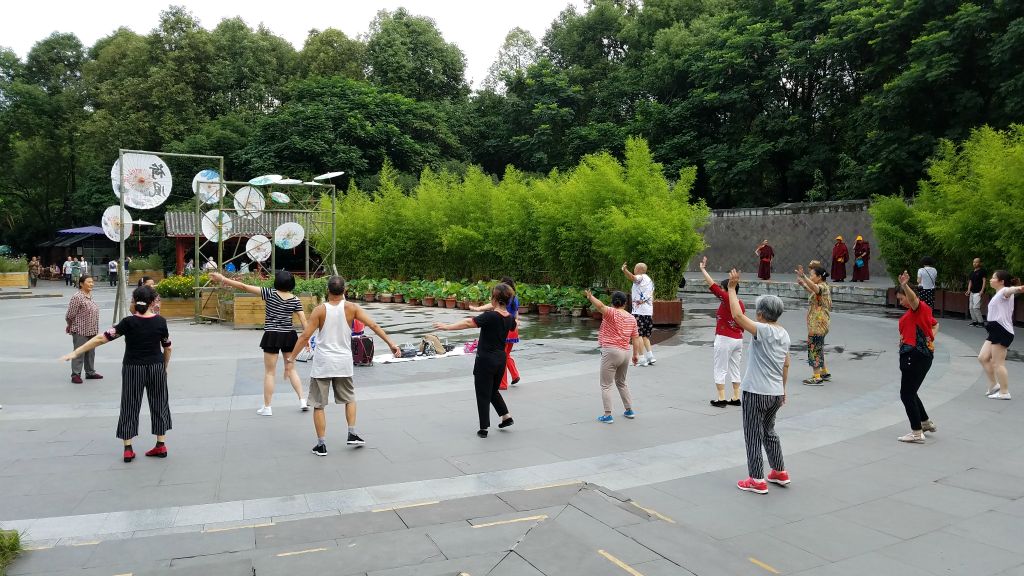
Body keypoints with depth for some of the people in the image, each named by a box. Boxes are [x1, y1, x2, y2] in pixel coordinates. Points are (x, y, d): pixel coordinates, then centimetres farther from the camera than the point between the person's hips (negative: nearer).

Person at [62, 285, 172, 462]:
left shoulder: (128, 322, -12)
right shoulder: (160, 321, -6)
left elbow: (102, 338, -14)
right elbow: (168, 348, 2)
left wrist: (76, 352, -10)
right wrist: (164, 367, 17)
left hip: (133, 368, -1)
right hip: (156, 367, 2)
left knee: (130, 406, 9)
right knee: (159, 404, 12)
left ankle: (128, 449, 10)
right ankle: (161, 445, 14)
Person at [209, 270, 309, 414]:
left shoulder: (270, 294, -8)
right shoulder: (295, 300, -2)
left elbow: (244, 287, -9)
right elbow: (303, 320, -4)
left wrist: (223, 279, -4)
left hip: (272, 336, -3)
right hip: (289, 336, 3)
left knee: (269, 372, 6)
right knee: (291, 369, 16)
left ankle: (267, 407, 11)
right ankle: (302, 401, 11)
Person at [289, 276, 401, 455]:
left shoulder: (320, 310, -7)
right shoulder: (352, 308, -4)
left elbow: (305, 336, -8)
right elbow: (373, 325, -9)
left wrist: (291, 357, 1)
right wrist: (391, 343, -5)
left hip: (322, 363, -2)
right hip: (343, 362, 2)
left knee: (319, 405, 8)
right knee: (349, 399, 24)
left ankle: (321, 444, 9)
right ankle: (352, 434, 20)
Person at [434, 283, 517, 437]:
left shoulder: (490, 316, -20)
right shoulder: (509, 318, 2)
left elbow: (468, 323, -24)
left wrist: (447, 326, -18)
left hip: (485, 360, -7)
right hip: (501, 359, 7)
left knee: (483, 394, 5)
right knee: (493, 391, 25)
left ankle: (483, 428, 10)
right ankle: (507, 417, 21)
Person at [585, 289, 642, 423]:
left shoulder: (611, 313, -10)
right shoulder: (632, 318, 8)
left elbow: (600, 306, -31)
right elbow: (635, 337, 9)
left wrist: (590, 297, -28)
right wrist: (636, 354, 15)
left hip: (611, 352, -7)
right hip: (626, 352, 7)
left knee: (606, 385, 1)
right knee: (621, 383, 25)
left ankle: (607, 415, -3)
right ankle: (629, 410, 28)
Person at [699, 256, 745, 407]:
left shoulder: (726, 299, -15)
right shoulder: (740, 303, 7)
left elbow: (712, 285, -17)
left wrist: (703, 269, -8)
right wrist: (739, 338, 18)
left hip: (724, 339, -8)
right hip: (738, 339, 8)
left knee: (720, 370, 1)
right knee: (735, 369, 14)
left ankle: (721, 399, 1)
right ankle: (736, 398, 18)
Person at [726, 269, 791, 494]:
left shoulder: (763, 330, -17)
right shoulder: (784, 334, 8)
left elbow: (737, 315, -26)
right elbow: (786, 365, 15)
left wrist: (732, 287, -18)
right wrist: (782, 389, 24)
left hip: (756, 393, -8)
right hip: (776, 392, 8)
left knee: (753, 435, 3)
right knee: (769, 431, 24)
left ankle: (757, 480, 8)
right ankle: (779, 472, 34)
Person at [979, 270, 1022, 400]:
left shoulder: (1004, 291, -13)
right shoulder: (998, 294, 20)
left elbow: (1011, 290, -38)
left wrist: (1019, 289, -58)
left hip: (1002, 331, -10)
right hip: (996, 331, 10)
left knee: (998, 364, -5)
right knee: (983, 358, 12)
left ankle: (1004, 392, 2)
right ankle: (994, 385, 21)